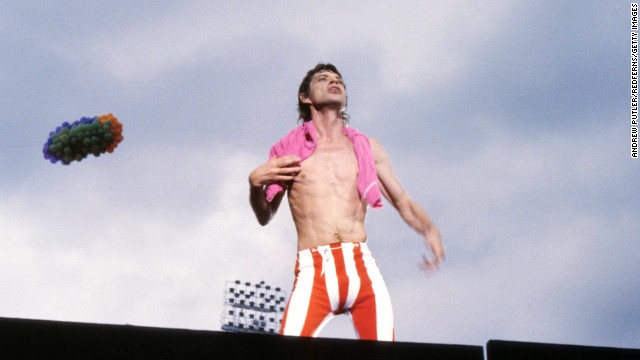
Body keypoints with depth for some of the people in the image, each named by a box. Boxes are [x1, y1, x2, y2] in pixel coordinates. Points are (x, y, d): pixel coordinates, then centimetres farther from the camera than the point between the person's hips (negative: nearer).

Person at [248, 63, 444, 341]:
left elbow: (403, 202, 18)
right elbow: (265, 217, 20)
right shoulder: (290, 149, 15)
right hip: (314, 273, -2)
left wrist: (429, 230, -3)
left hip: (363, 268, 2)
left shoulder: (367, 148, 19)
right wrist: (255, 183, -1)